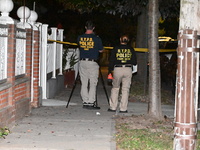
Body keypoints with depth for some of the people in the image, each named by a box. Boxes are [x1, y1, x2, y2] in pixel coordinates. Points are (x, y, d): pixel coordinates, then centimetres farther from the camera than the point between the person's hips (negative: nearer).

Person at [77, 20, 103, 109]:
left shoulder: (80, 38, 1)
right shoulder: (96, 39, -8)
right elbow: (101, 50, 5)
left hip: (82, 63, 4)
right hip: (92, 63, -4)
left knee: (84, 83, 9)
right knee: (93, 84, 2)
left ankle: (85, 102, 10)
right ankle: (91, 103, -1)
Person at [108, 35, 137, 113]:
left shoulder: (116, 48, 2)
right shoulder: (131, 49, 5)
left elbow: (111, 61, 3)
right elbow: (134, 62, 8)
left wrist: (110, 70, 12)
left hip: (117, 69, 0)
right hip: (128, 69, 1)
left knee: (115, 88, 12)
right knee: (125, 89, 5)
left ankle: (113, 107, 10)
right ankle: (123, 108, 3)